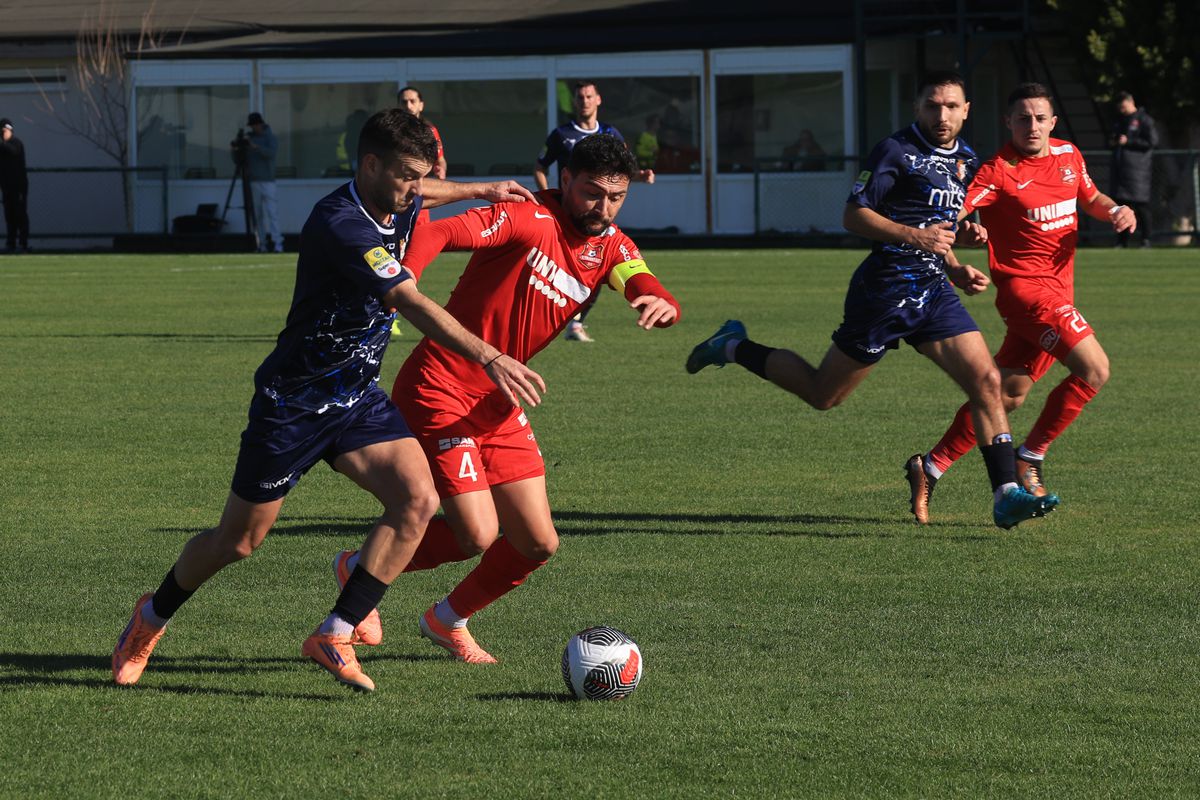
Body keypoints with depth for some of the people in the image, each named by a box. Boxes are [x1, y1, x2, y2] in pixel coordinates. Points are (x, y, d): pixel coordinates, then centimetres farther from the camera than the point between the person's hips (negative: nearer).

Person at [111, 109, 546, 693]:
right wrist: (489, 358, -45)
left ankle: (335, 636, -10)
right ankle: (152, 616, 34)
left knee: (418, 499, -17)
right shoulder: (340, 225, -29)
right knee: (238, 541, 6)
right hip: (293, 401, -7)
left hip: (358, 397, 7)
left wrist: (481, 191, 32)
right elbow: (413, 304, -38)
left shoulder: (396, 207, -1)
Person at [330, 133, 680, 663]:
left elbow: (647, 288, -12)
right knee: (477, 535, -14)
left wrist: (661, 304, -37)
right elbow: (439, 234, -27)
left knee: (538, 545, 6)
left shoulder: (611, 248, 5)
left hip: (499, 408, 8)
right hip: (439, 392, -8)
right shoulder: (531, 219, -16)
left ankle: (448, 620, 32)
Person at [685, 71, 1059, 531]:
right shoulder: (896, 151, -11)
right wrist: (913, 235, -24)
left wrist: (954, 269, 13)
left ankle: (1006, 494, -8)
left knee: (986, 381, -9)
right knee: (822, 395, 4)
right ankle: (734, 347, 26)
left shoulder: (965, 160, 13)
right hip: (885, 289, -6)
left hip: (933, 290, 6)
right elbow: (853, 216, -13)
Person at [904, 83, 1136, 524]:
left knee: (1007, 394, 5)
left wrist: (1116, 211, 6)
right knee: (1094, 369, -17)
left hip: (1058, 289, 7)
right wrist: (953, 267, -36)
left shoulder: (1068, 155, 10)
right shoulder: (998, 171, -12)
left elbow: (1090, 198, 28)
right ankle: (1030, 459, -5)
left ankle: (930, 468, 14)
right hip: (1025, 285, -7)